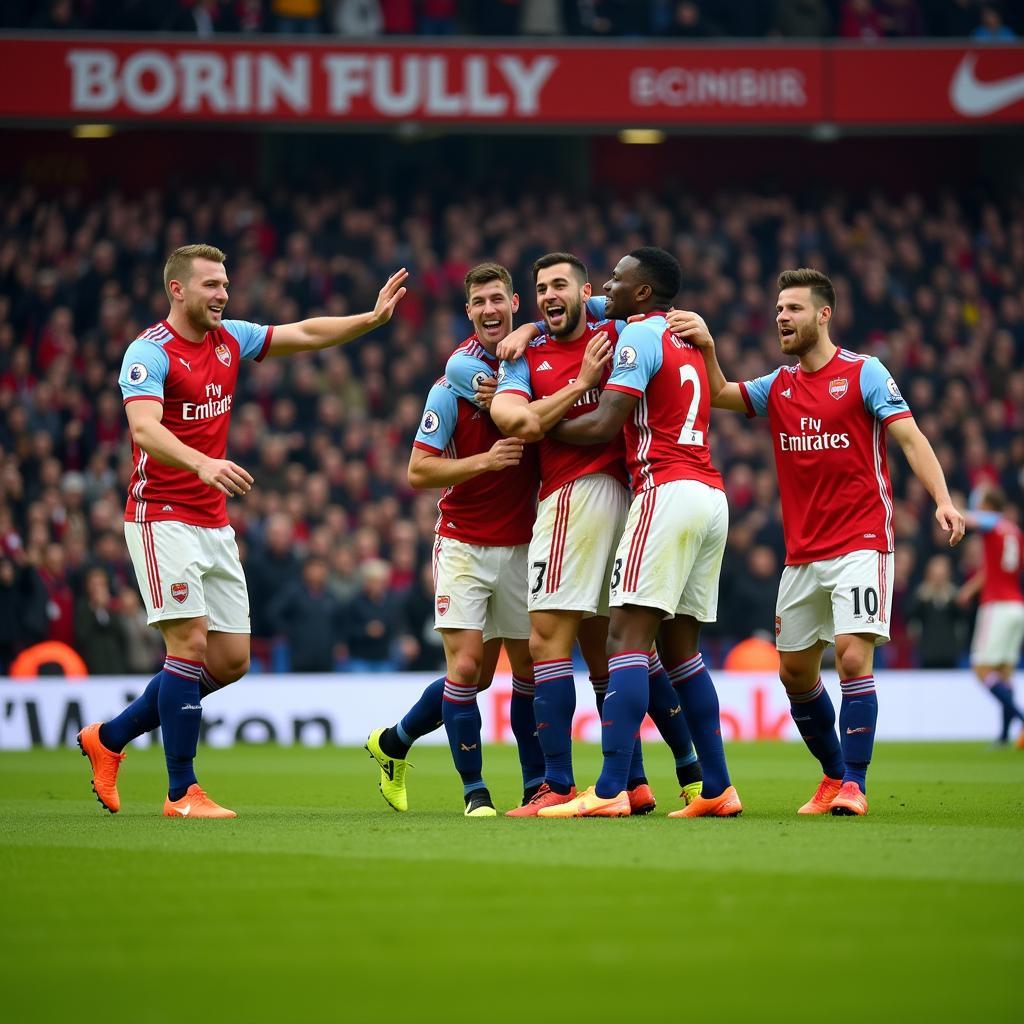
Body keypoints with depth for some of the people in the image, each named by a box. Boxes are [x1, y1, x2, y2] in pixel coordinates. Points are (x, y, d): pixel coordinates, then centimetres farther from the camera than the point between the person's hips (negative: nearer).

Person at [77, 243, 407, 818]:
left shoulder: (229, 339, 9)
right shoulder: (150, 352, -13)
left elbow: (306, 334, 17)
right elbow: (145, 429, -29)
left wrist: (373, 318, 3)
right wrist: (203, 464, -45)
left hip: (215, 524, 8)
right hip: (163, 518, -8)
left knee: (232, 659, 6)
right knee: (190, 644, -14)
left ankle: (110, 738, 20)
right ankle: (182, 792, -7)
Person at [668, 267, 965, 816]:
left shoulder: (864, 373, -3)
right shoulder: (778, 385, 13)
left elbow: (910, 438, -8)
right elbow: (717, 394, 2)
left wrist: (941, 499, -21)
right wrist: (706, 347, -15)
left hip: (860, 545, -6)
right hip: (801, 556, 6)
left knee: (853, 655, -16)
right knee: (794, 671, 8)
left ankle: (854, 784, -10)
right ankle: (834, 775, 24)